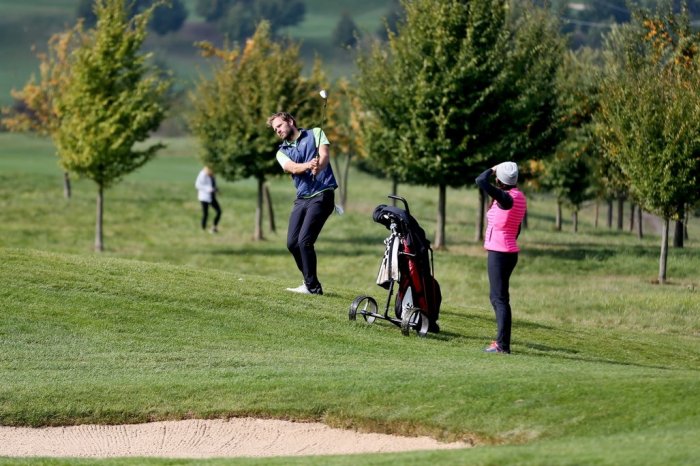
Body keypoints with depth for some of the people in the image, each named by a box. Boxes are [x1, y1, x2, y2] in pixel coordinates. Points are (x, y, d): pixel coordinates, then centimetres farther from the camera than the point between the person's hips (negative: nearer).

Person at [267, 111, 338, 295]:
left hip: (322, 195, -6)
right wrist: (308, 165, -32)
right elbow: (292, 167, -8)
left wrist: (318, 167, -36)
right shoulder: (282, 152, 13)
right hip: (301, 199, 6)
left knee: (304, 241, -16)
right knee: (292, 243, 1)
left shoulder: (315, 134, 5)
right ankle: (310, 282, 18)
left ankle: (312, 287, -7)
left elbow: (324, 155, -12)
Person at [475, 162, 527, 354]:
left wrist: (492, 170, -7)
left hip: (499, 253, -9)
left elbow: (480, 181, -26)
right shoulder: (519, 198, 8)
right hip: (509, 251, 9)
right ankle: (502, 340, 23)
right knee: (496, 296, 18)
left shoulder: (506, 198, -18)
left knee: (500, 298, -8)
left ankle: (503, 344, -9)